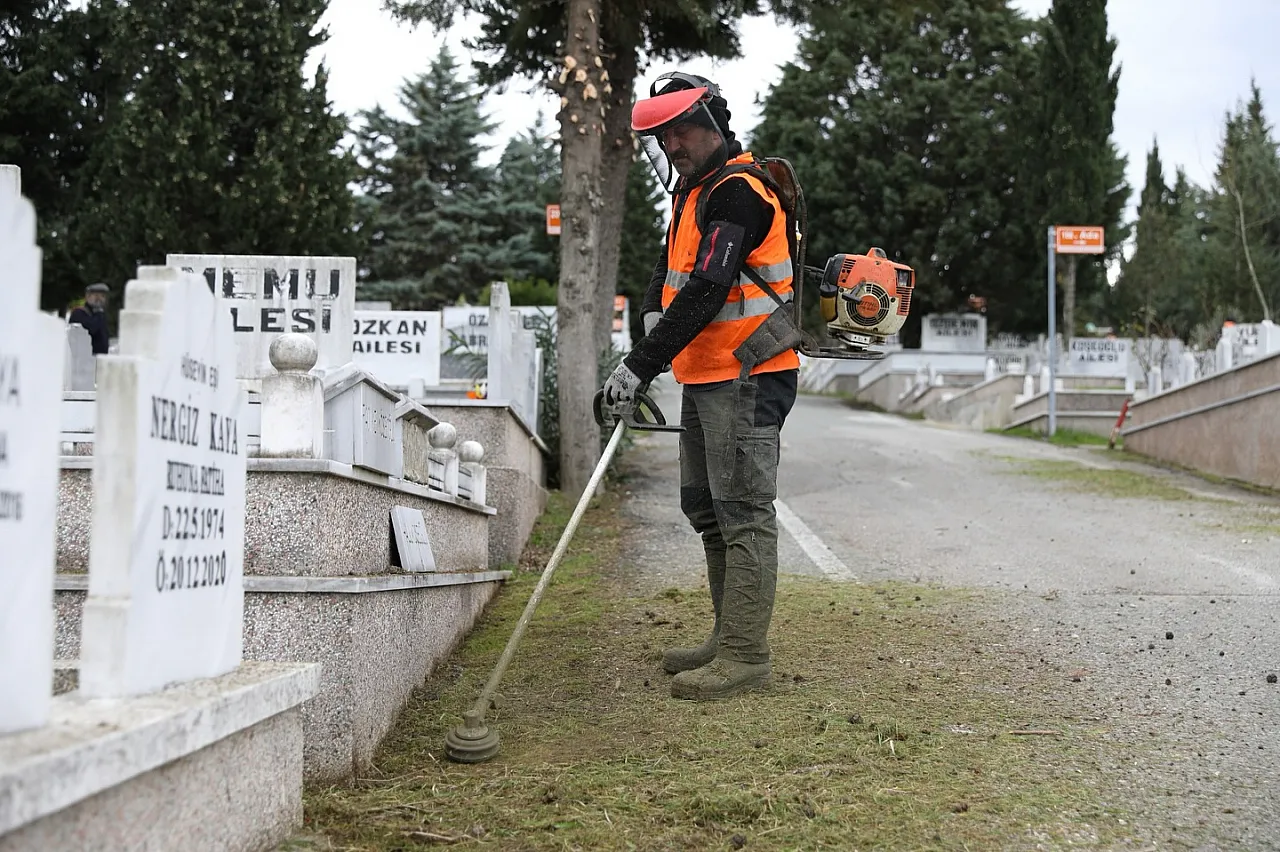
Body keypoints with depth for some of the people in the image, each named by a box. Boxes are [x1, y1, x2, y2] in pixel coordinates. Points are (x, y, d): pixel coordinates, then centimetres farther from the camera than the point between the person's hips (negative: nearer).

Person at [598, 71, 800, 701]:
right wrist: (655, 313, 3)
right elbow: (670, 270, 25)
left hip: (746, 378, -11)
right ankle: (730, 637, 24)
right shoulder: (695, 192, 17)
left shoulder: (738, 192, -16)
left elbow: (707, 292, -24)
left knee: (743, 513, -8)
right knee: (706, 508, 15)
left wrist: (640, 365, -25)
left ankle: (746, 654, -5)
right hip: (704, 378, 11)